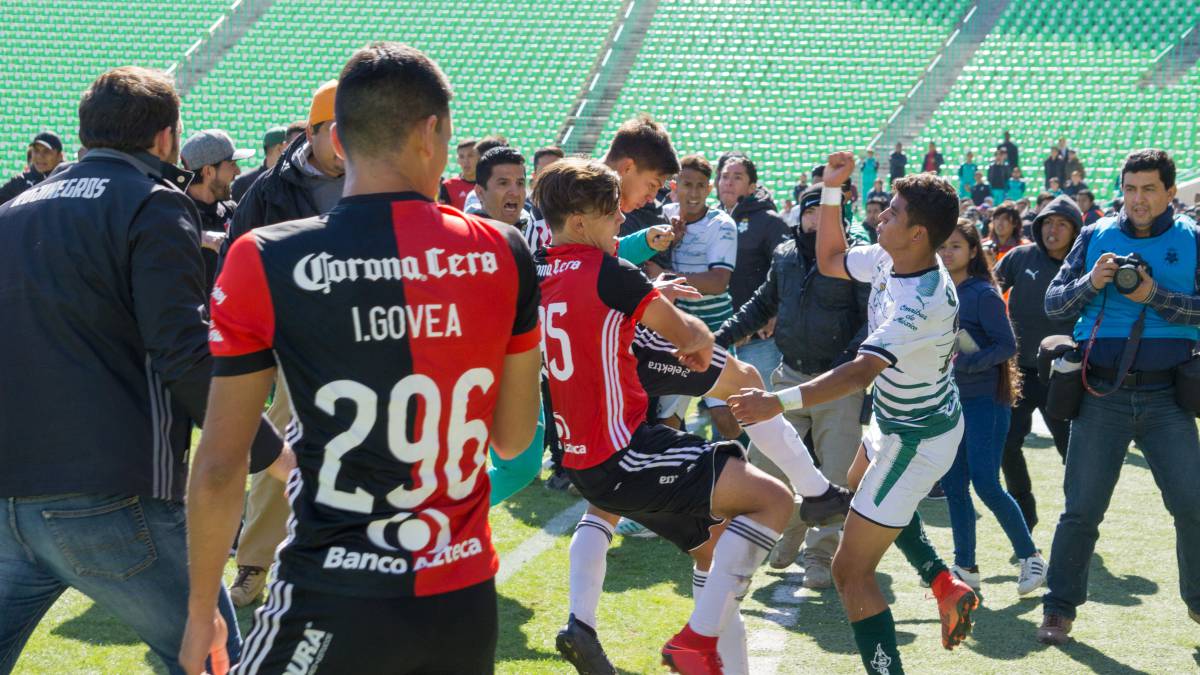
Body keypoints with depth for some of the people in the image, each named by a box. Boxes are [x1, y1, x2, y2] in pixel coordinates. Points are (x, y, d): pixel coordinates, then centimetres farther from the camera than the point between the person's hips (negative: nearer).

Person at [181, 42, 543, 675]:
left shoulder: (265, 261, -10)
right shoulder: (504, 253, -2)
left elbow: (219, 467, -6)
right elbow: (513, 438, 8)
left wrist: (200, 611, 6)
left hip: (336, 605, -4)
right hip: (468, 599, 4)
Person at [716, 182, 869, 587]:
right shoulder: (784, 256, 8)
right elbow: (763, 305, 21)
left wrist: (849, 360, -28)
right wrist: (723, 336, 15)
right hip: (790, 377, 5)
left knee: (836, 475, -2)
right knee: (765, 464, 4)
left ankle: (821, 554, 13)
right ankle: (791, 531, 27)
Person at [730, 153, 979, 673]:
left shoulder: (924, 301, -34)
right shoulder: (888, 261, -7)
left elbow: (861, 371, -42)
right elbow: (831, 260, 12)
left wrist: (778, 402, -50)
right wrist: (832, 190, -1)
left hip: (915, 440, -11)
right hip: (895, 422, 11)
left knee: (851, 572, -11)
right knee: (861, 484, 39)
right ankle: (945, 585, 34)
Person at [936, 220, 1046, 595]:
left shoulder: (983, 293, -10)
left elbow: (1007, 346, -12)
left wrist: (966, 362, -23)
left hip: (985, 402, -7)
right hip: (949, 402, 7)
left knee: (985, 485, -9)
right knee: (952, 486, 6)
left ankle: (1030, 557, 8)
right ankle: (965, 568, 15)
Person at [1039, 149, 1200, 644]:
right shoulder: (1095, 238, 7)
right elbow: (1053, 303, 5)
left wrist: (1154, 295, -18)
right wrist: (1091, 282, -13)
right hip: (1102, 395, 0)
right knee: (1081, 509, 3)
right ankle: (1059, 609, 12)